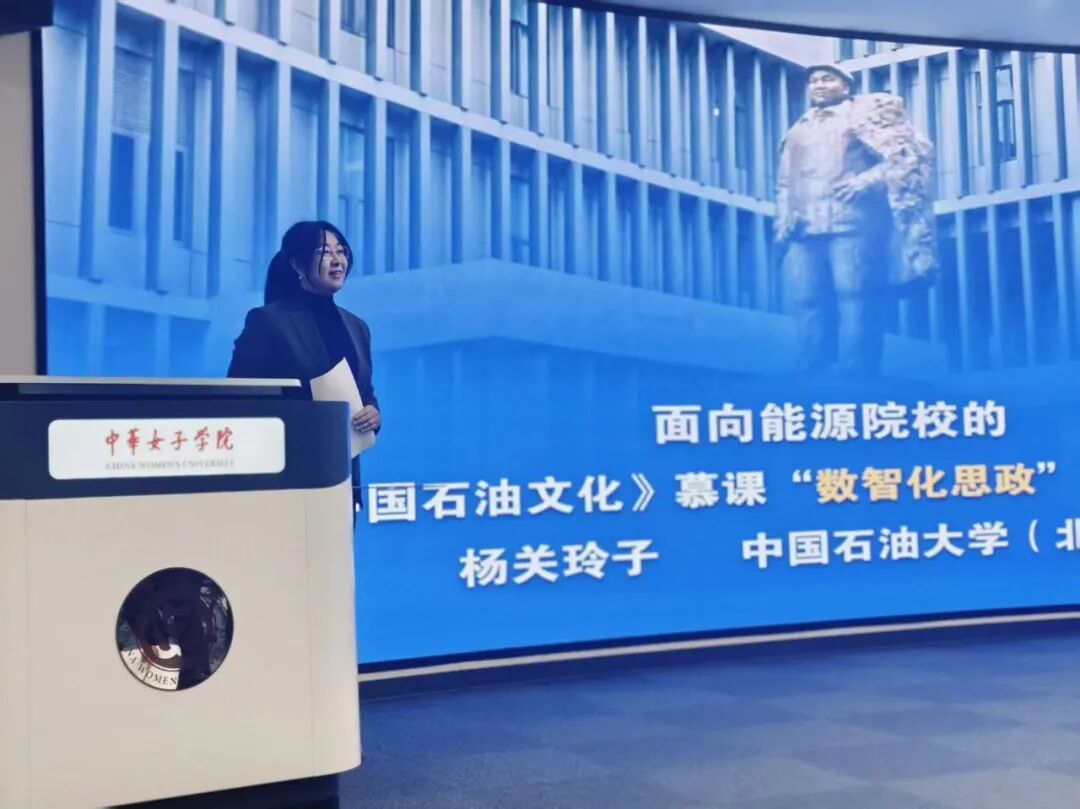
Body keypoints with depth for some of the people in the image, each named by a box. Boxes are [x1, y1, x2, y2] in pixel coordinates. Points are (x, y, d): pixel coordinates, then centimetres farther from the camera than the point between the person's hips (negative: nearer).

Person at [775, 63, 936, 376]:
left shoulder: (865, 113, 12)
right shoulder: (798, 130, 29)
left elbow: (909, 153, 2)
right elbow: (785, 183, 29)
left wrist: (866, 180, -10)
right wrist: (784, 220, 11)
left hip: (851, 223, -5)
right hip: (805, 229, 5)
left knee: (855, 300, -10)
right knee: (808, 304, -1)